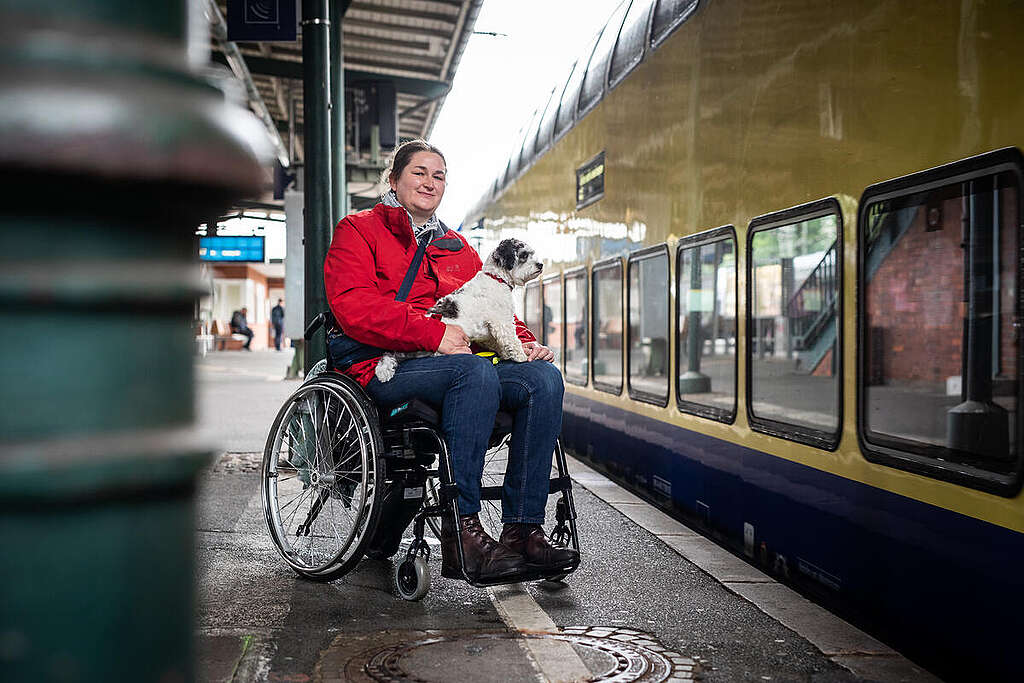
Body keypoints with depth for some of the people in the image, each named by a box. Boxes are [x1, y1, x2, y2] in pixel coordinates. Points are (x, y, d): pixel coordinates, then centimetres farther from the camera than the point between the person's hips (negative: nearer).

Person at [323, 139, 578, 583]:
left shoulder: (458, 248, 29)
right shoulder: (359, 230, 10)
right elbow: (353, 307, -8)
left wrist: (525, 342, 1)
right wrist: (434, 334, -18)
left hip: (463, 363, 6)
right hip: (388, 368, -5)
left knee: (544, 378, -21)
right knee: (477, 373, -36)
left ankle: (522, 530, -24)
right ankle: (460, 533, -33)